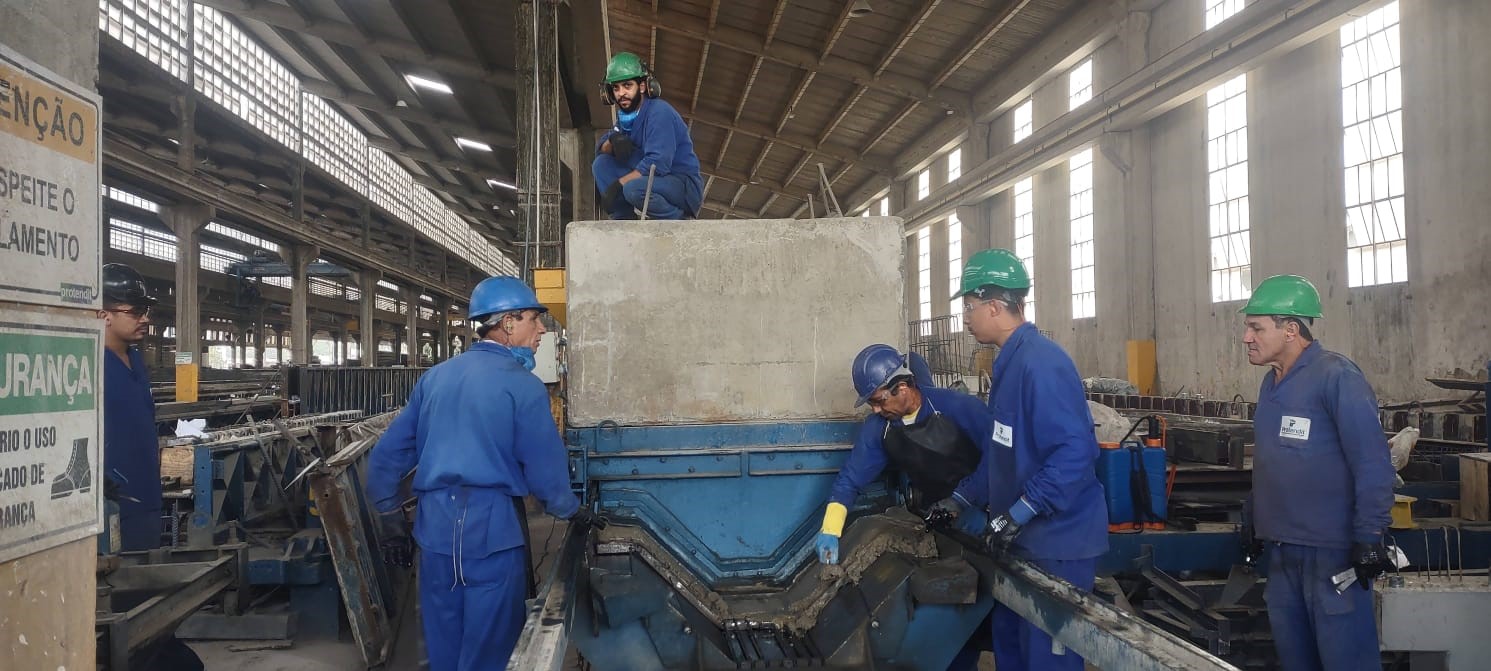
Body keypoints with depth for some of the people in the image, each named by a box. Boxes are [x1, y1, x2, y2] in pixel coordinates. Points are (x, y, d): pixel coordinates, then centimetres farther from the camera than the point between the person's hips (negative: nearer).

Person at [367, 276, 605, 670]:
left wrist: (391, 523, 17)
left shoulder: (435, 377, 10)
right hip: (491, 528, -6)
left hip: (435, 527, 6)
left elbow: (386, 456, 10)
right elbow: (545, 469, -7)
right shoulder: (521, 384, -8)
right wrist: (572, 512, 11)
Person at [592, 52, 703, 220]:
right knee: (601, 164, 2)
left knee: (634, 188, -36)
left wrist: (618, 185, -24)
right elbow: (600, 149, 11)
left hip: (685, 186, -9)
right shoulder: (626, 115, 10)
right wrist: (613, 141, -14)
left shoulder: (659, 112, -18)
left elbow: (658, 164, -28)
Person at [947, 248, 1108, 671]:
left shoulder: (1041, 363, -22)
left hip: (1057, 542, -10)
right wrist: (961, 500, 19)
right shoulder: (1010, 362, 11)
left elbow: (1075, 452, -29)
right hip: (1024, 538, 10)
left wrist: (1016, 515, -26)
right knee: (1009, 636, 20)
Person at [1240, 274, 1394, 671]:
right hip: (1282, 549, 8)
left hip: (1333, 550, -8)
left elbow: (1373, 464, -17)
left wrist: (1368, 539, -19)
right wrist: (1254, 520, 19)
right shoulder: (1271, 382, 11)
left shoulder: (1336, 377, -14)